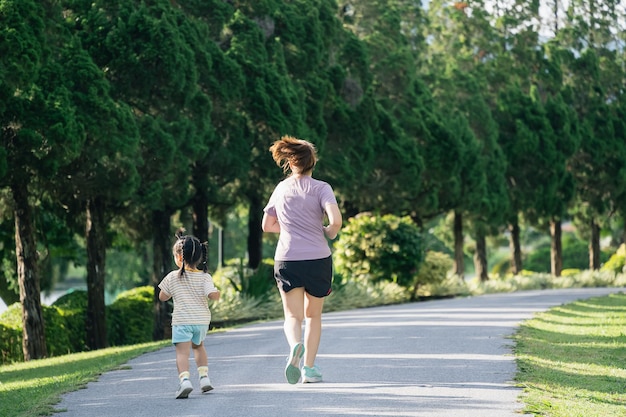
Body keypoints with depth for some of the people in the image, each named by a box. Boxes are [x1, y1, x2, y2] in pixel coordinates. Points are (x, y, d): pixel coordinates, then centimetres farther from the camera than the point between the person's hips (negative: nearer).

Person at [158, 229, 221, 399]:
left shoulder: (173, 277, -2)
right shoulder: (205, 277, -1)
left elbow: (162, 297, 8)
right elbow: (213, 295, -13)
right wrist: (217, 292, 8)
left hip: (182, 321, -3)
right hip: (202, 320, 3)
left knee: (182, 352, -11)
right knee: (198, 346, 26)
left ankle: (184, 380, -32)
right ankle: (204, 377, 18)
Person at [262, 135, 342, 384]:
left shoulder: (281, 189, 8)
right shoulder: (320, 188, -4)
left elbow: (267, 226, 17)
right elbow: (336, 220, -18)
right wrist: (330, 233, 3)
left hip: (287, 260, 1)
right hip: (317, 260, -1)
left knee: (293, 317, -2)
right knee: (313, 315, 15)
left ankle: (295, 346, -34)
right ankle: (309, 367, 11)